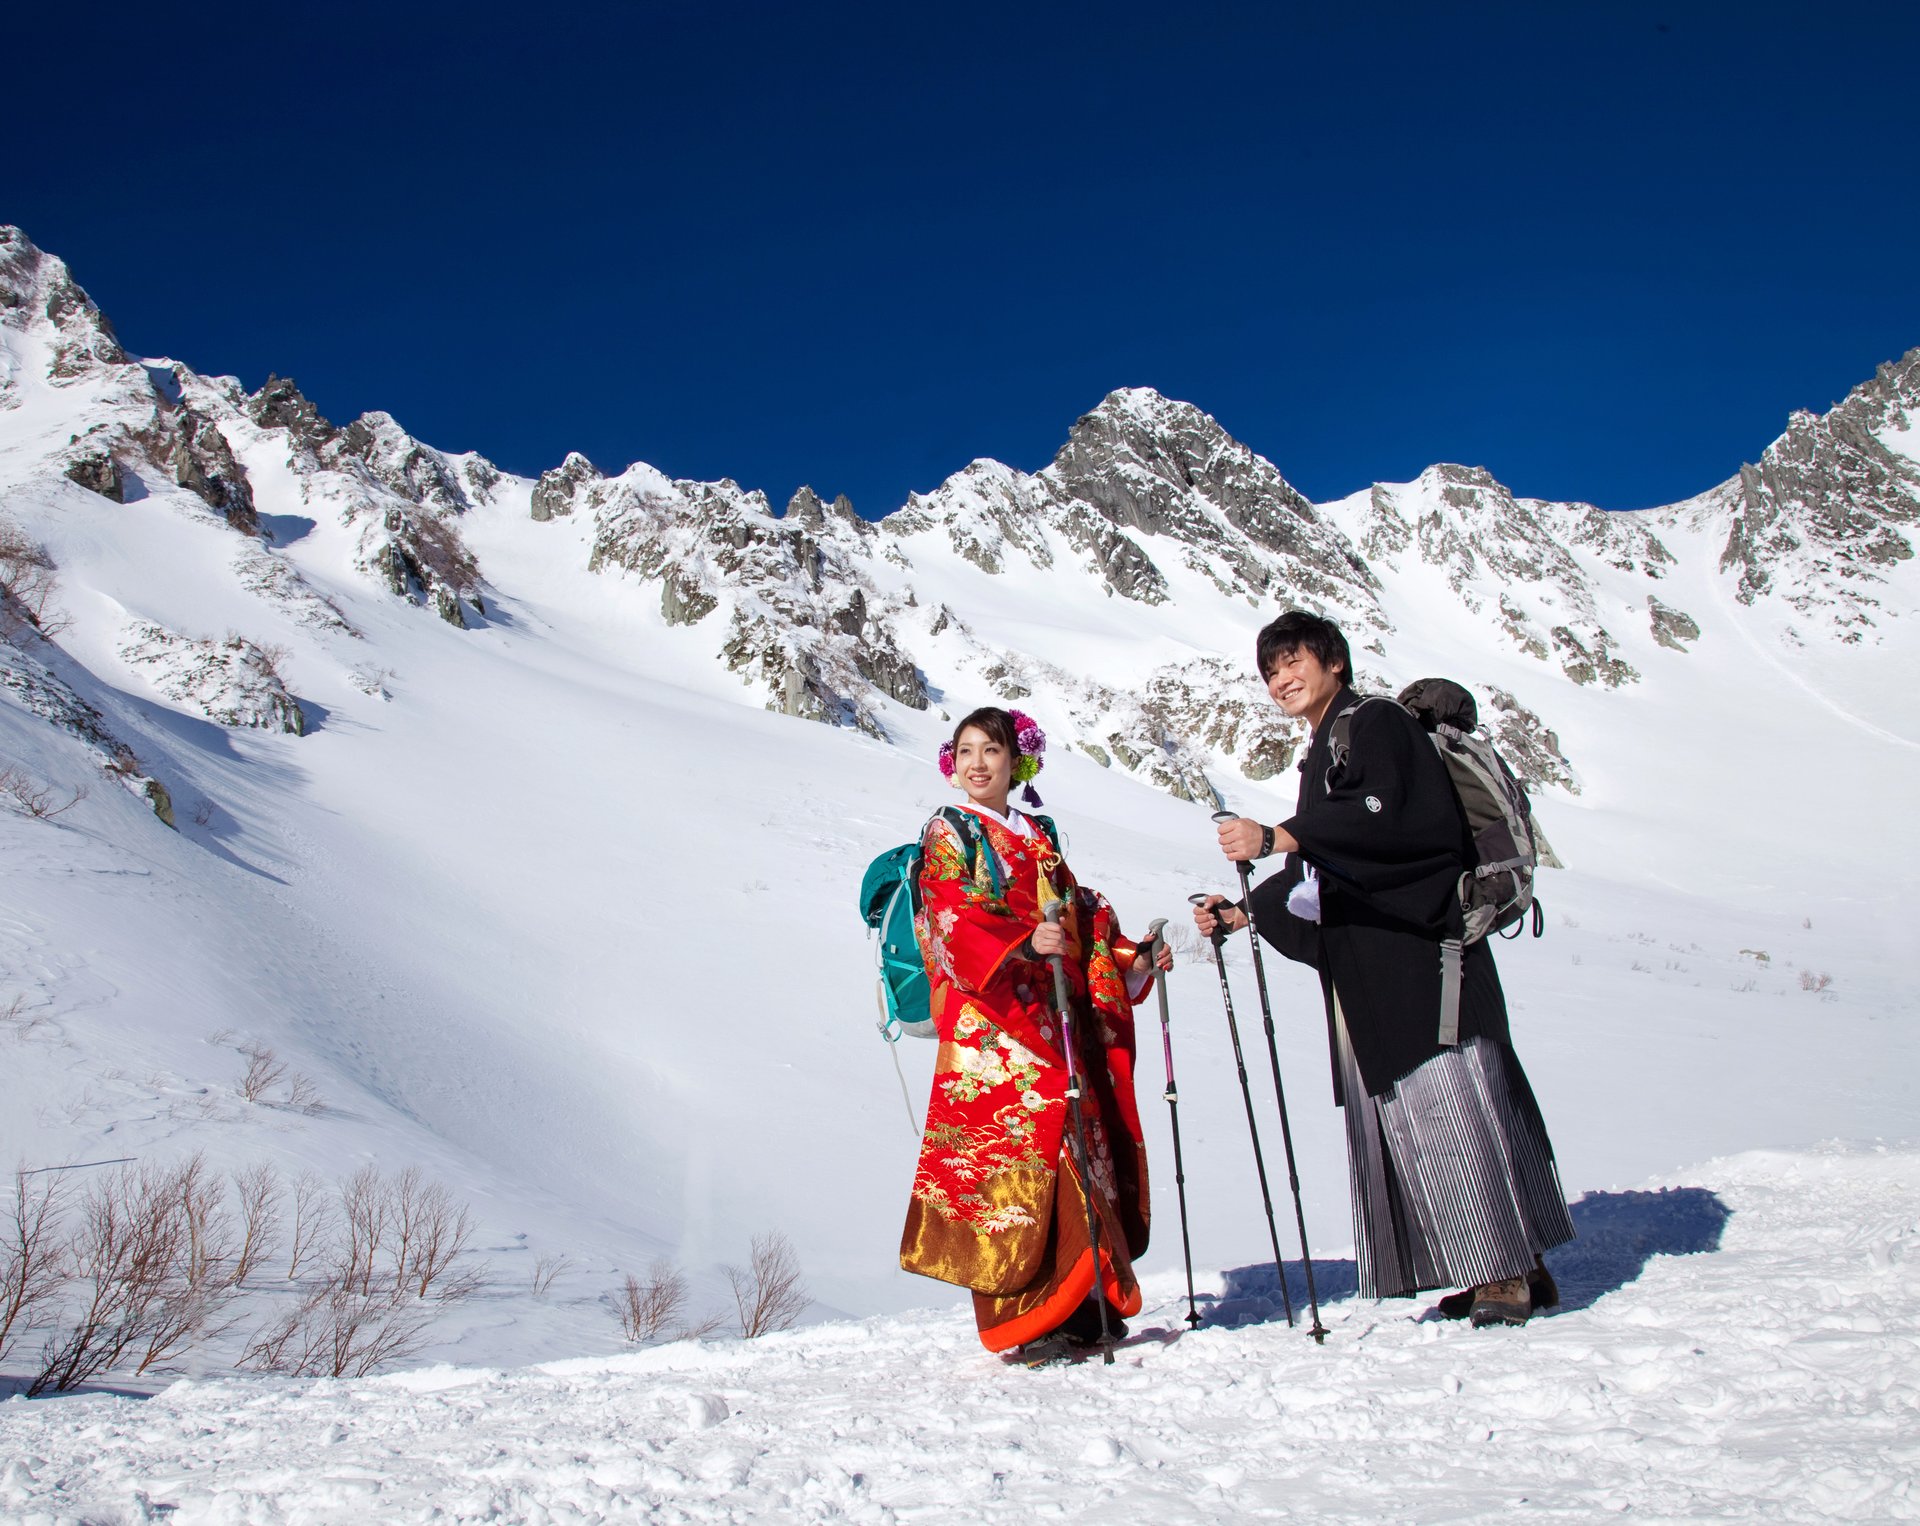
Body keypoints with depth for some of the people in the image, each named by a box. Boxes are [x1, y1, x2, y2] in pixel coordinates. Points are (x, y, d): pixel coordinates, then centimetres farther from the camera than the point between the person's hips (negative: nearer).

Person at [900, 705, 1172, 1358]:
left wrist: (1132, 961, 8)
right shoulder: (948, 835, 6)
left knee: (1077, 1147, 2)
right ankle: (1023, 1316, -11)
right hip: (989, 1018, -6)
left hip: (1058, 1017, 6)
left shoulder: (1039, 839, 23)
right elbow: (952, 923, -10)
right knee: (1011, 1143, -13)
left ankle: (1079, 1301, 7)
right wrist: (1022, 944, -27)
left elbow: (1081, 924, 23)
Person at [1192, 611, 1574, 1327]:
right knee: (1397, 1114, 6)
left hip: (1417, 948, -9)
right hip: (1367, 973, 9)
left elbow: (1386, 817, -23)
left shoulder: (1376, 724, -3)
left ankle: (1510, 1271, -4)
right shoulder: (1322, 754, 23)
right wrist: (1245, 913, 18)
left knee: (1444, 1100, -11)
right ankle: (1511, 1270, 11)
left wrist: (1277, 838, -29)